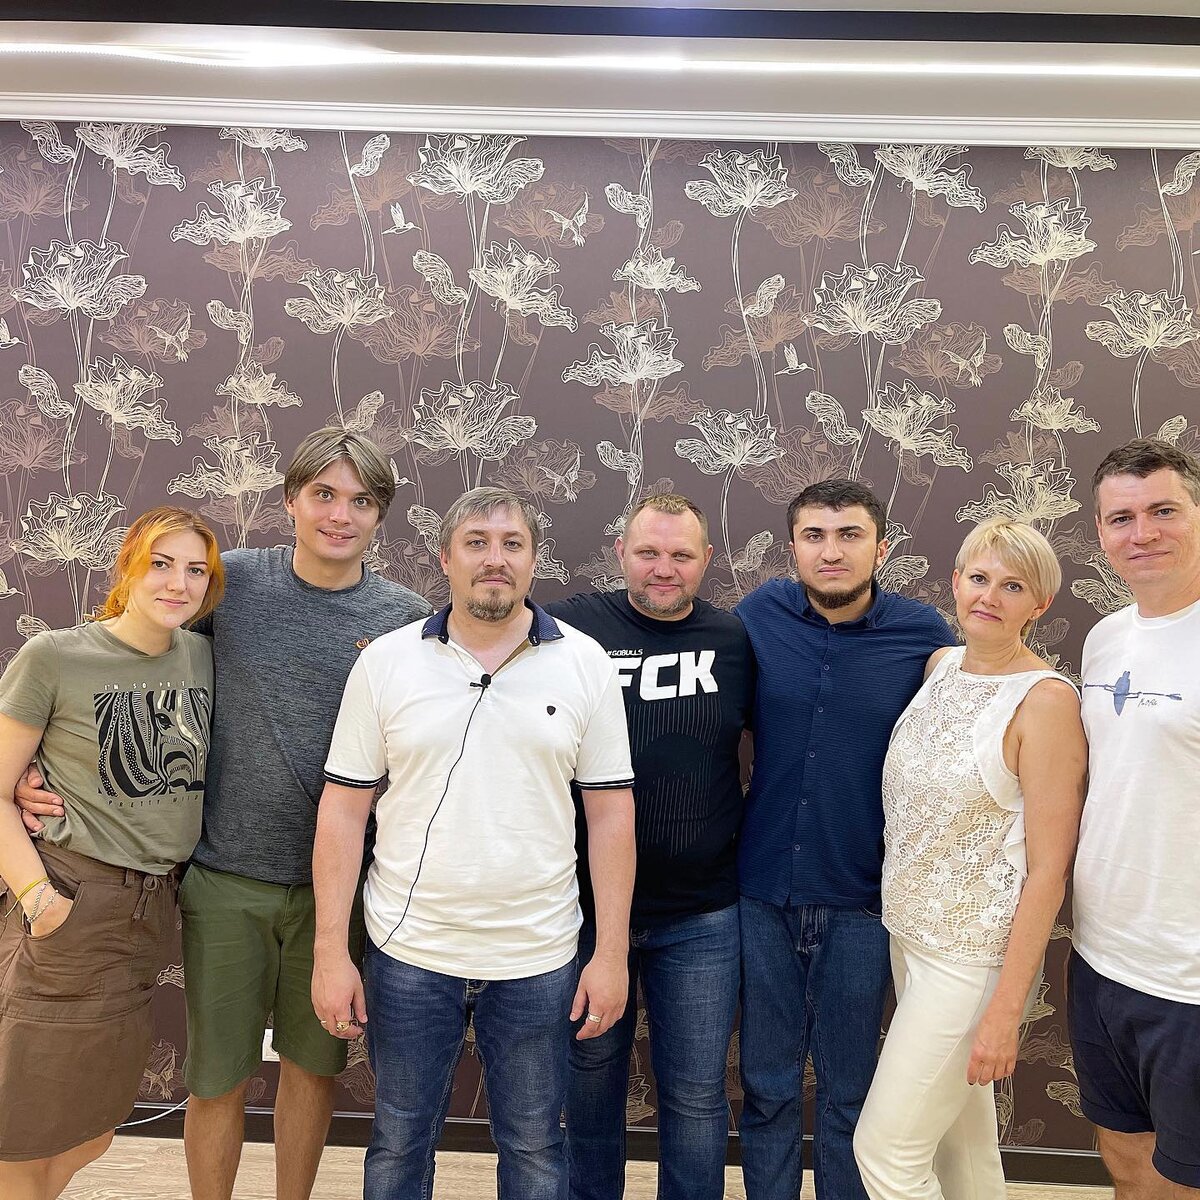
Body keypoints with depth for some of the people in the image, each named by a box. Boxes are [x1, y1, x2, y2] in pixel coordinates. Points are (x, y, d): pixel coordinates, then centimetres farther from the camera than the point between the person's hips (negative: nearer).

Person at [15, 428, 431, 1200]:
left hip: (336, 881, 1)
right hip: (227, 878, 0)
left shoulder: (407, 619, -4)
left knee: (314, 1066, 17)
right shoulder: (230, 581, -4)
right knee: (219, 1078, 12)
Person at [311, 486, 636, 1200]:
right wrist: (331, 951, -3)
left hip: (538, 959, 0)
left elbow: (611, 811, -2)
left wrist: (612, 953, -4)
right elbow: (344, 809, -1)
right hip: (408, 952, 1)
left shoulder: (585, 664, -3)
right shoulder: (385, 662, -3)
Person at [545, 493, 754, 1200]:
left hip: (701, 918, 0)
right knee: (592, 1074, 19)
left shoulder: (736, 640, 0)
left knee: (697, 1092, 12)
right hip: (586, 903, 0)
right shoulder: (569, 626, -6)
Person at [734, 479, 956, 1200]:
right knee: (767, 1085, 15)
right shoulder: (760, 614, -3)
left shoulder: (924, 633, -6)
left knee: (849, 1092, 15)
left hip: (862, 902, -1)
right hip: (763, 894, 1)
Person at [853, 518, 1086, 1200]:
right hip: (910, 934, 6)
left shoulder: (1047, 698, -16)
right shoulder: (941, 665, 4)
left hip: (976, 956, -6)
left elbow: (1049, 868, -17)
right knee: (964, 1141, 20)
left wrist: (1007, 1009, -17)